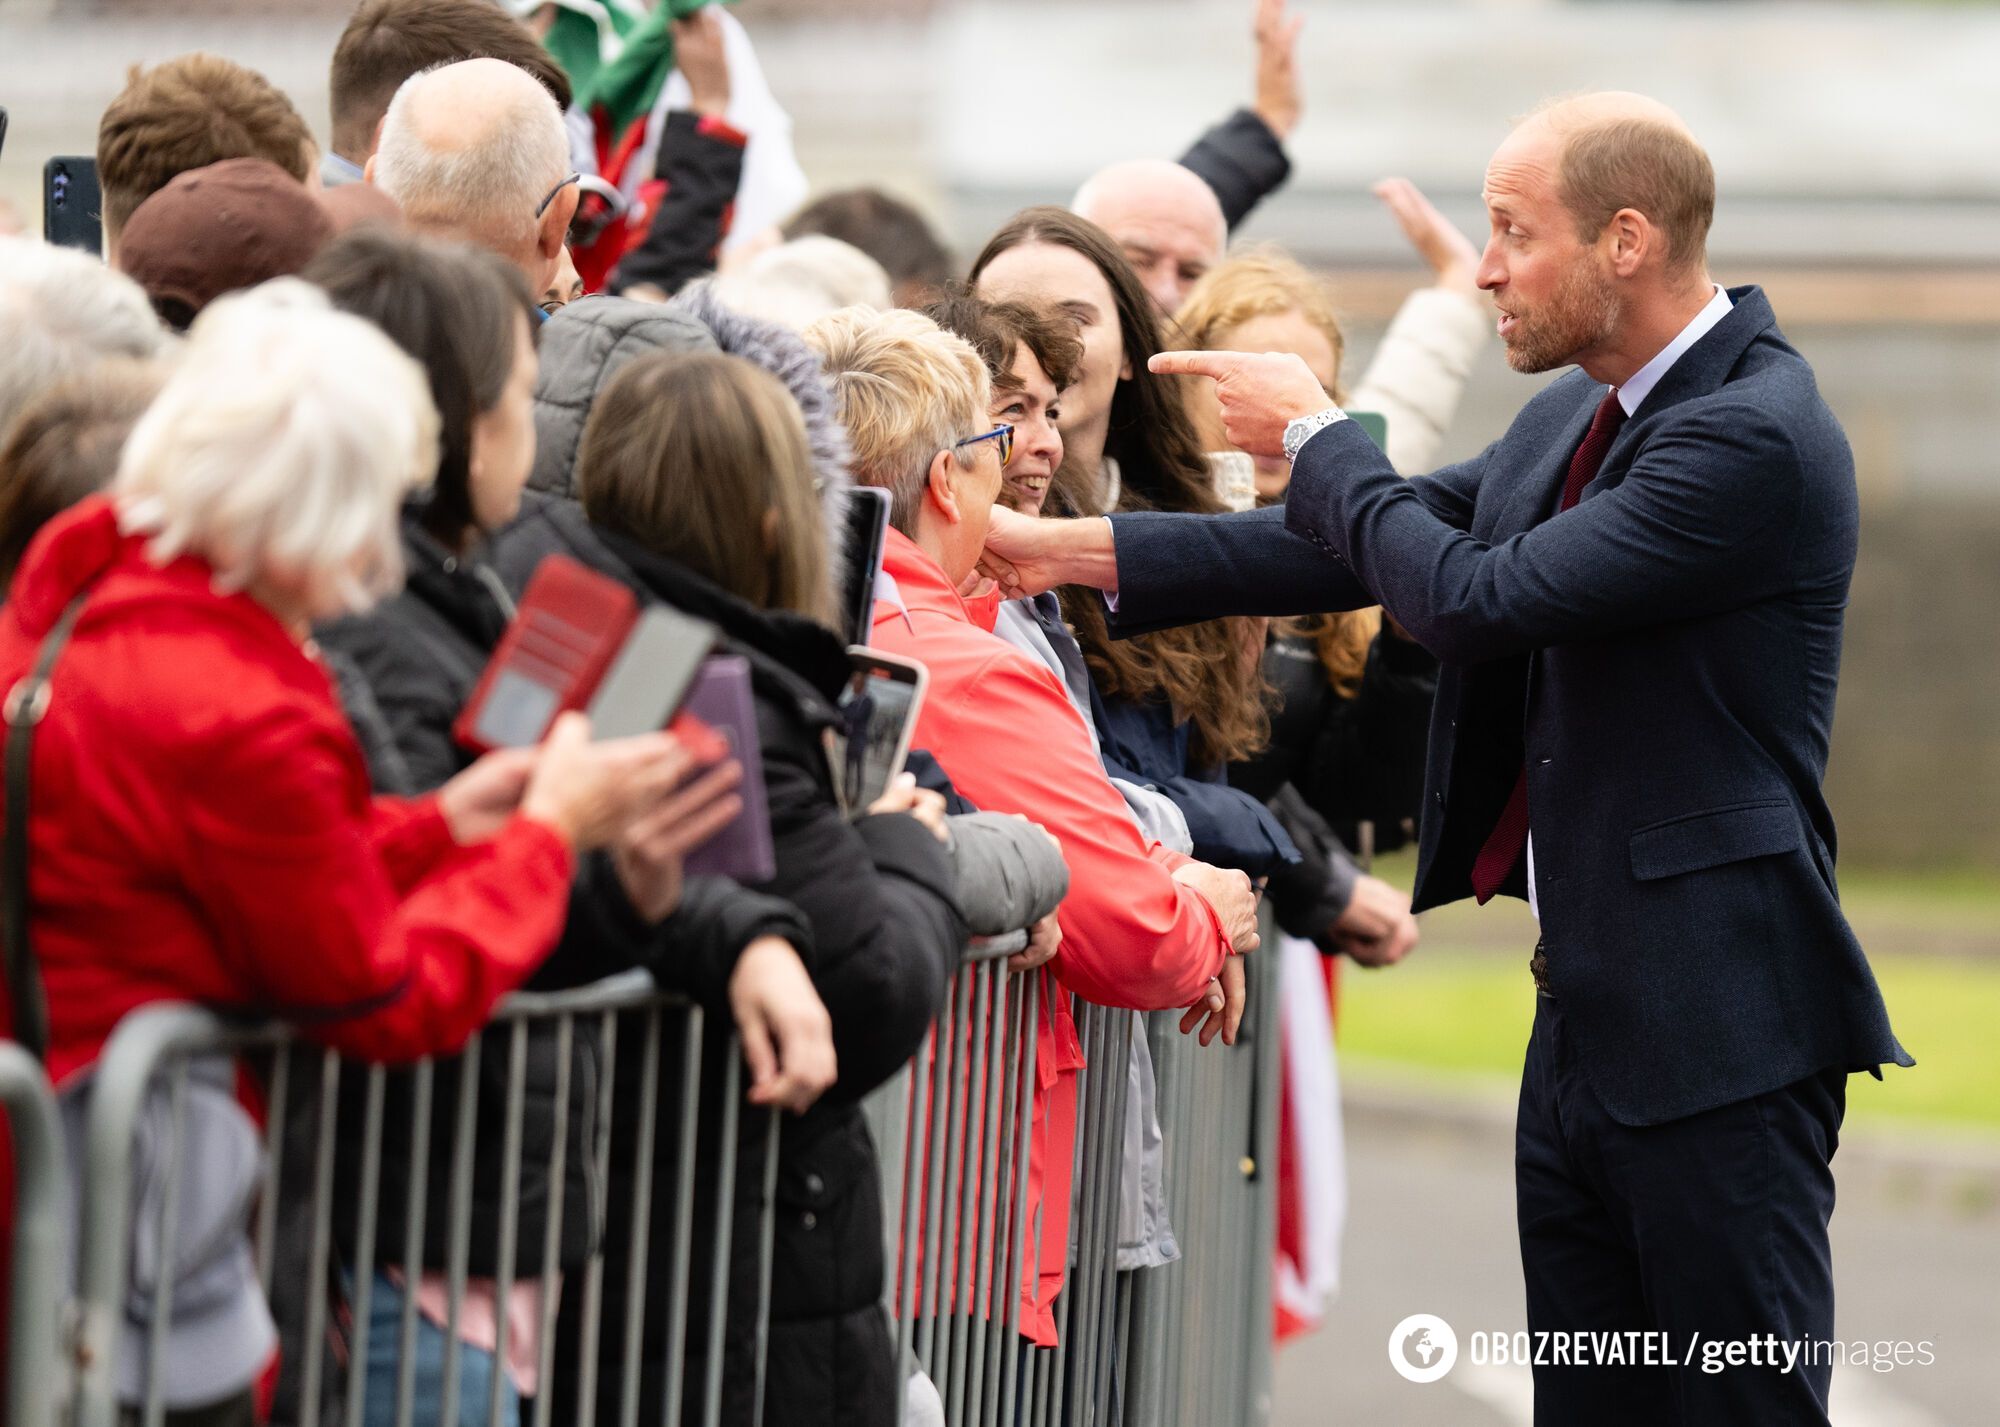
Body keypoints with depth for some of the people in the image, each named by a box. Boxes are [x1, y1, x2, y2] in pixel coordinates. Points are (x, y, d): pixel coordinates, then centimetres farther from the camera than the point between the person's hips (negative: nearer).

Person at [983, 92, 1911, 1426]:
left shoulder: (1755, 437, -18)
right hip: (1589, 1014, 10)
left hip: (1716, 1030, -10)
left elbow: (1481, 599, -22)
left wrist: (1315, 437, -7)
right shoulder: (1582, 414, 12)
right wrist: (1068, 550, 11)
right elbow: (1379, 550, 15)